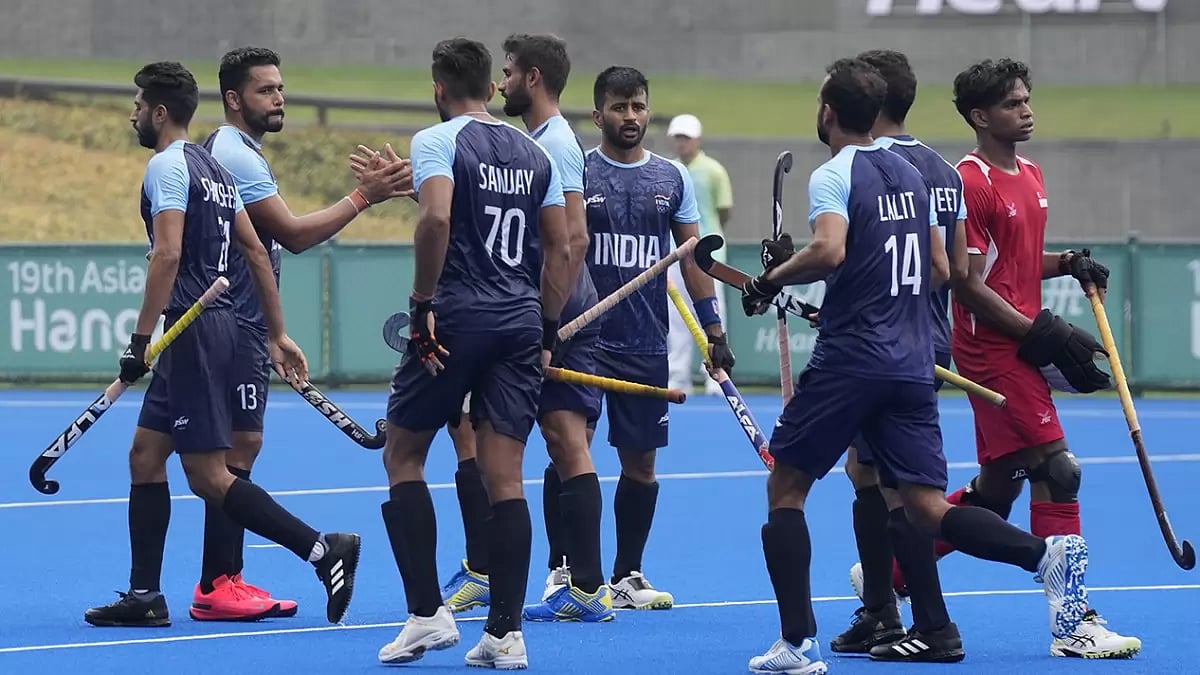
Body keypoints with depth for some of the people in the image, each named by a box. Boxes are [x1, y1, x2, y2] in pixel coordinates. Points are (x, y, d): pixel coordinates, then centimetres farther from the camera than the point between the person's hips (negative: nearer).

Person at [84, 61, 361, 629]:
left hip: (194, 329, -10)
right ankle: (144, 597, 11)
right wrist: (277, 334, 20)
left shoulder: (168, 165, -11)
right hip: (218, 327, 10)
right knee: (145, 455, 11)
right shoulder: (214, 168, 18)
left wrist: (141, 338, -23)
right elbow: (256, 252, 18)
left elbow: (167, 253, -22)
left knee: (208, 476, -9)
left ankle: (323, 548, -12)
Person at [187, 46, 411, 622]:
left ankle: (225, 580, 13)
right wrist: (362, 197, -17)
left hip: (242, 321, 11)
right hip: (233, 324, -11)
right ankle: (215, 589, -11)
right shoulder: (234, 154, -16)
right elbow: (293, 234, -20)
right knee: (237, 446, -11)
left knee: (241, 445, 11)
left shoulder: (235, 151, 19)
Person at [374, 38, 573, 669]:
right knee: (504, 478, 4)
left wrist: (422, 304, -15)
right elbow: (560, 248, 12)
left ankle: (427, 612, 2)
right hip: (521, 324, 5)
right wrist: (546, 332, 17)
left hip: (456, 318, -5)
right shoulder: (535, 152, 13)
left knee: (403, 455, 10)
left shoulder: (437, 141, -4)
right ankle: (505, 634, 1)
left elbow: (436, 218, -21)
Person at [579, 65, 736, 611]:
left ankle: (626, 576, 18)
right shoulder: (575, 173, -1)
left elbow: (693, 257, 12)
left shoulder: (672, 179, 9)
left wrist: (714, 332, 7)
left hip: (646, 344, 4)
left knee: (640, 461, 8)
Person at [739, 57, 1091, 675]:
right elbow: (937, 267, 21)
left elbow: (828, 250, -26)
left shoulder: (833, 176, -8)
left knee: (785, 488, 7)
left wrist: (772, 278, -10)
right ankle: (1049, 554, -18)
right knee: (928, 510, 4)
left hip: (848, 362, -6)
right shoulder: (911, 174, 15)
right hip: (913, 363, 6)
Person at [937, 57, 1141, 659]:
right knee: (1057, 470, -12)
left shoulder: (1031, 176, 14)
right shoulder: (970, 182, -14)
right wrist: (1039, 332, -18)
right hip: (992, 347, -10)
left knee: (995, 489, 12)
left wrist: (1070, 263, 6)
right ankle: (1075, 625, -10)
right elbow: (966, 282, -17)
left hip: (1020, 345, 10)